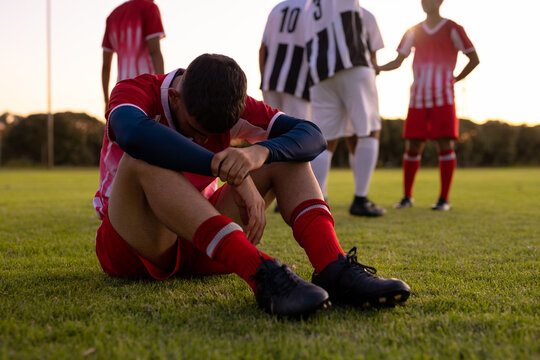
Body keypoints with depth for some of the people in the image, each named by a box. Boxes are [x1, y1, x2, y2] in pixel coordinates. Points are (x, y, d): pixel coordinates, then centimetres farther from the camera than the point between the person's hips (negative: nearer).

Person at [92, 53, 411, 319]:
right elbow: (133, 134, -42)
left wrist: (259, 152, -37)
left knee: (285, 154, -11)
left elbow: (312, 136, -16)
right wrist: (234, 175, -44)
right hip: (130, 248, -4)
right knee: (146, 159, -37)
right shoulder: (137, 92, -15)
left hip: (198, 249, 4)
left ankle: (334, 269, -34)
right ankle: (262, 275, -47)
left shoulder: (233, 104, -4)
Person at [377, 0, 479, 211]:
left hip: (443, 98, -3)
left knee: (445, 145, -6)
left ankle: (444, 199, 1)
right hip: (418, 99, 3)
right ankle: (407, 197, 10)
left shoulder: (452, 29, 4)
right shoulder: (413, 32, 14)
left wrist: (455, 79, 4)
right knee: (412, 146, 0)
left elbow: (474, 59, 9)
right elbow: (398, 61, 12)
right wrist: (376, 68, -5)